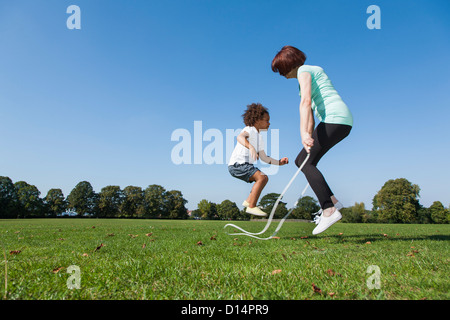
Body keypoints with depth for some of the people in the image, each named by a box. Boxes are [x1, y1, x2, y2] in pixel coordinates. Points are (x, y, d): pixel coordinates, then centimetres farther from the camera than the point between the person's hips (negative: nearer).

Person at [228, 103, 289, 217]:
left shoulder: (259, 138, 19)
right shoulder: (249, 129, -8)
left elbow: (264, 158, 21)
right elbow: (240, 137, -33)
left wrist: (279, 162, 14)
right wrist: (251, 147, -49)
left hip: (246, 165, 10)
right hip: (237, 164, -10)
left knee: (264, 178, 15)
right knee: (261, 177, -21)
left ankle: (249, 201, 17)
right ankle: (251, 207, -18)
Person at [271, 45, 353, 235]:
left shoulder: (304, 70, -1)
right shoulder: (311, 72, 28)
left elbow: (305, 102, -19)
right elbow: (310, 112, 24)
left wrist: (304, 134, -30)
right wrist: (309, 139, 20)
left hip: (334, 118, -9)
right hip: (341, 121, 9)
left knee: (306, 162, -12)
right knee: (301, 161, 9)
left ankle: (329, 211, -16)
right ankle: (332, 200, 7)